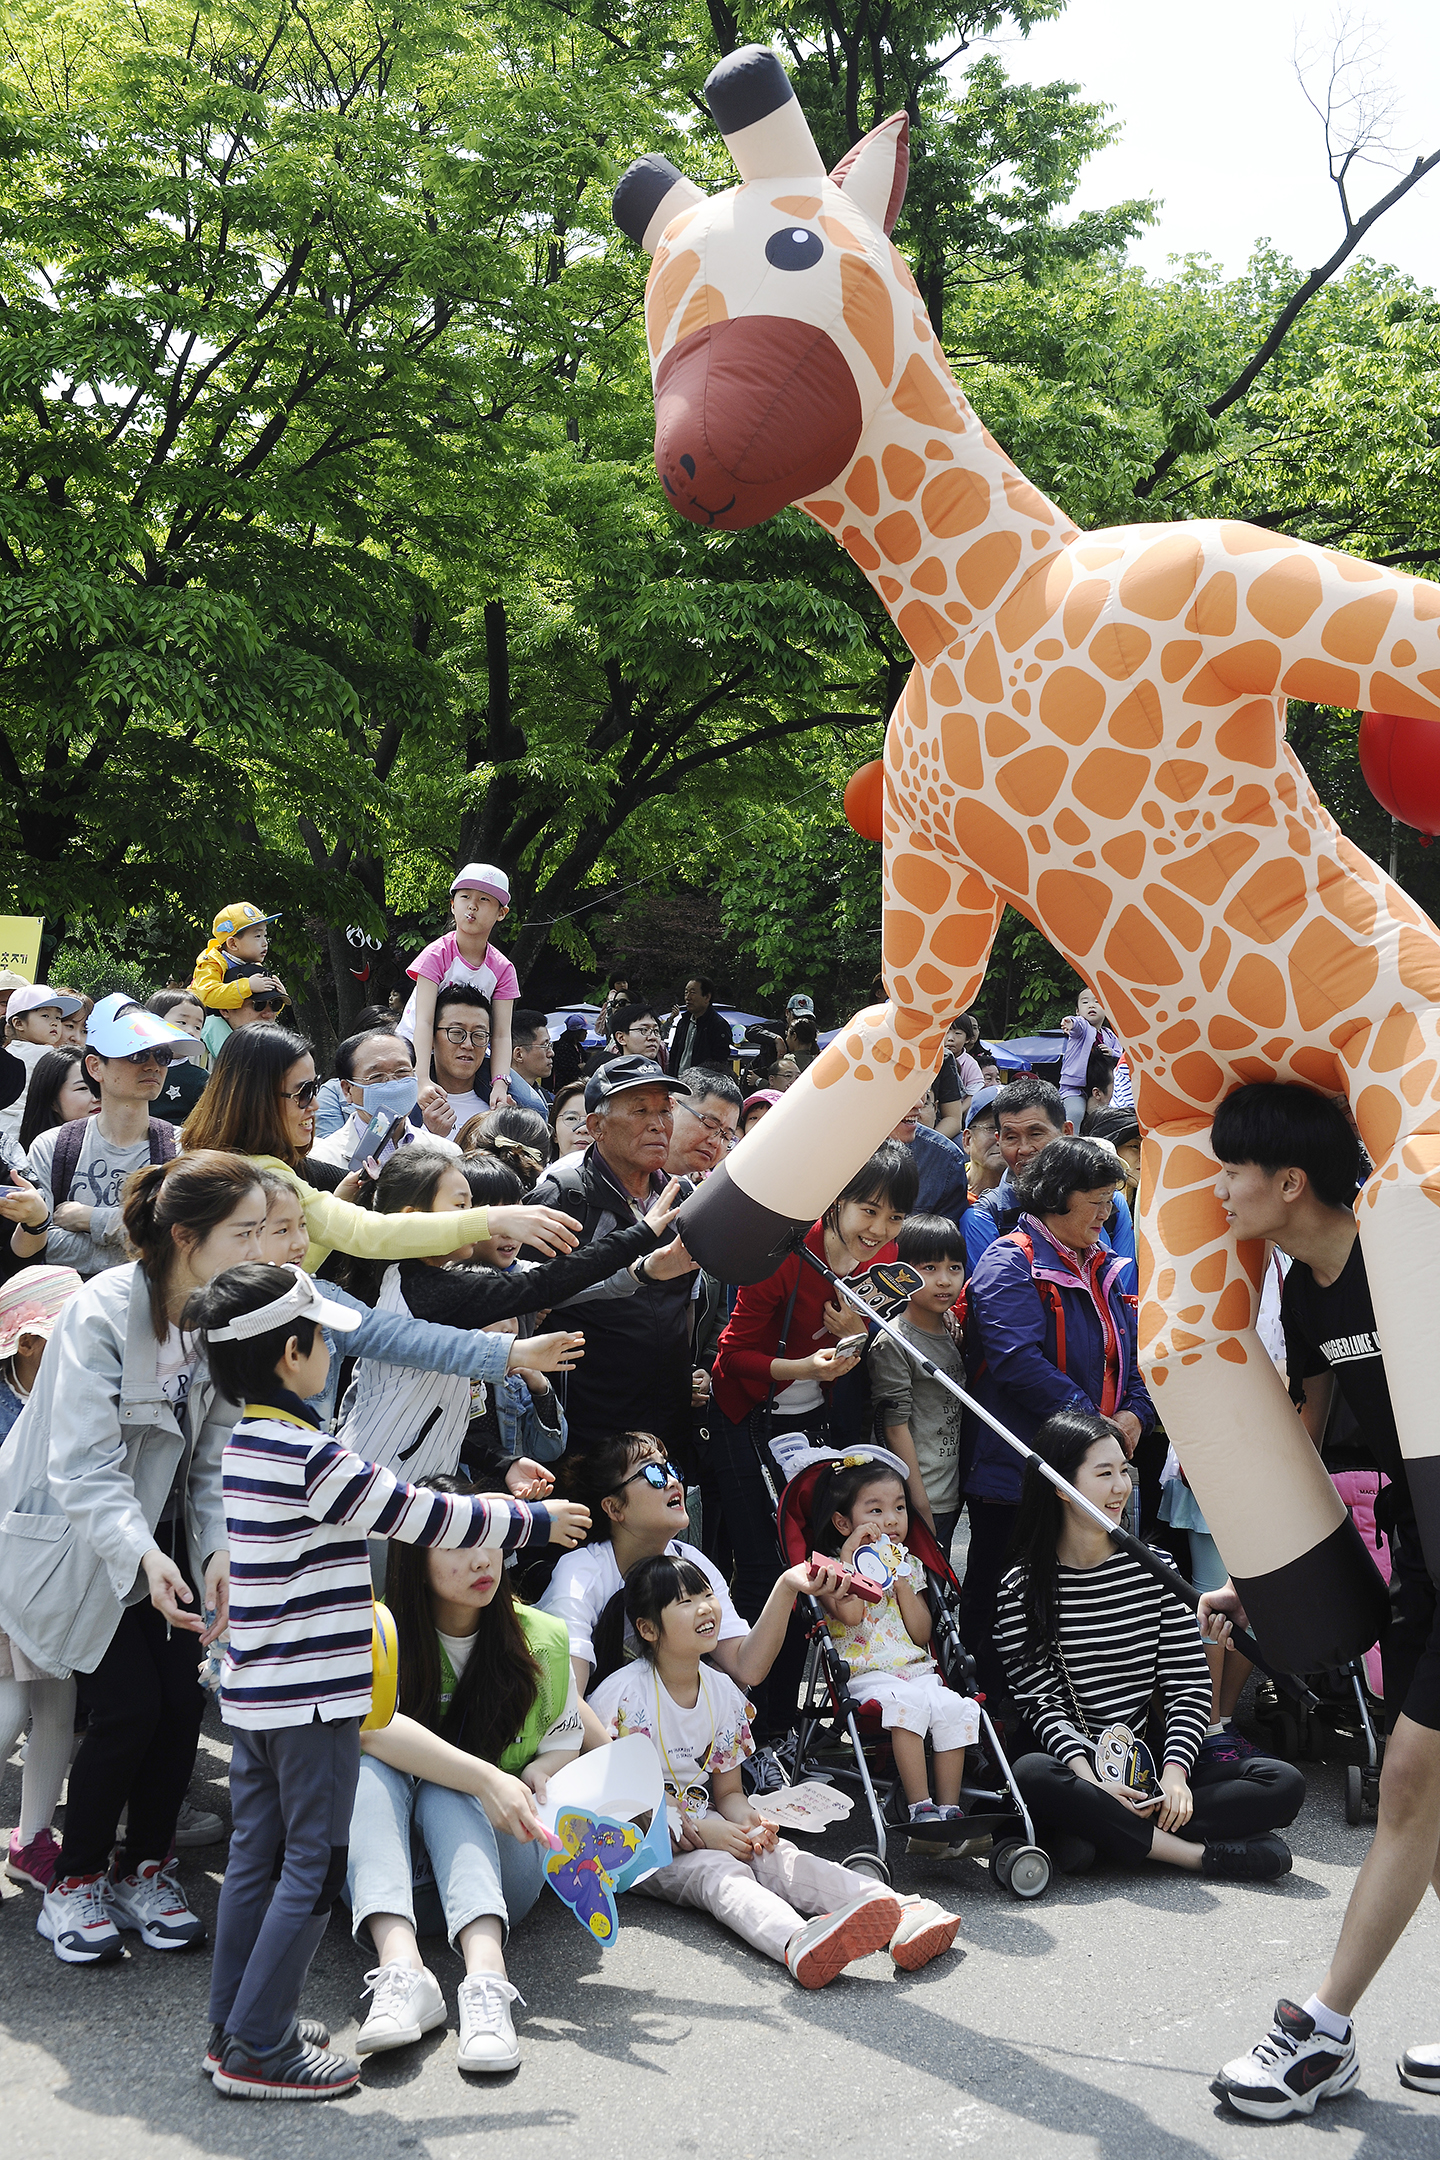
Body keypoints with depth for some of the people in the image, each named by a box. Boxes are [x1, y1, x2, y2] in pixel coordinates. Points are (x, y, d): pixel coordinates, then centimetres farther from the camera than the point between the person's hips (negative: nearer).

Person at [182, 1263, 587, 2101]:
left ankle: (234, 2028, 23)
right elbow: (423, 1516, -14)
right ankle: (260, 2048, 4)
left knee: (256, 1856, 15)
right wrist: (536, 1520, -1)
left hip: (255, 1689, 9)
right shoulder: (312, 1458, -21)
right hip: (314, 1694, -9)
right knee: (314, 1865, 0)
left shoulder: (244, 1446, 8)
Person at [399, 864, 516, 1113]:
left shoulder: (502, 969, -6)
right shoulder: (437, 955, -18)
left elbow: (501, 1034, -14)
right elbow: (424, 1021, -28)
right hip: (415, 1048, -3)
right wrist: (423, 1081, -43)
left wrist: (500, 1083, -33)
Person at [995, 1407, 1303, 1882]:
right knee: (1030, 1774, -38)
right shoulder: (1023, 1588, -2)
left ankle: (1102, 1830, -25)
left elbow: (1190, 1684, 3)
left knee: (1284, 1784, -17)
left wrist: (1175, 1771, -15)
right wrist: (1089, 1778, -27)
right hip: (1074, 1766, -3)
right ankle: (1200, 1854, -29)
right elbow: (1041, 1700, -9)